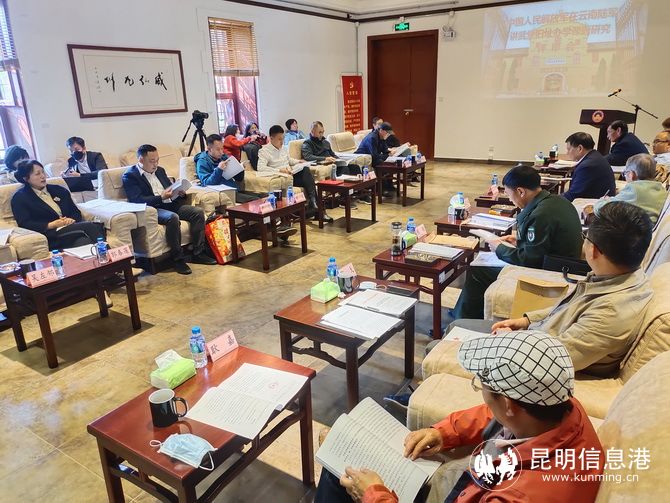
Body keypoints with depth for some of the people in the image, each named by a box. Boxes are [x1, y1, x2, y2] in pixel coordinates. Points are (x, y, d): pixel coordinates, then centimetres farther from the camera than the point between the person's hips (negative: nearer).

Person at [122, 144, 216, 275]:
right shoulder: (130, 176, -2)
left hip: (170, 204, 7)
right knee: (172, 217, -37)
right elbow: (137, 200, -14)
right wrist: (161, 197, -23)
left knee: (198, 212, -14)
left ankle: (198, 253, -9)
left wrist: (179, 192, 1)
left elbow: (170, 188, 25)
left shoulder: (160, 170, 21)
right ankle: (178, 259, -24)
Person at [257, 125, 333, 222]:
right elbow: (260, 168, -21)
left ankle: (313, 202, -27)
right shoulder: (264, 151, -5)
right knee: (307, 180, -26)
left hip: (291, 175, 6)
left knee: (305, 169, -24)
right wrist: (279, 170, -27)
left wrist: (297, 162, 13)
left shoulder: (284, 147, 17)